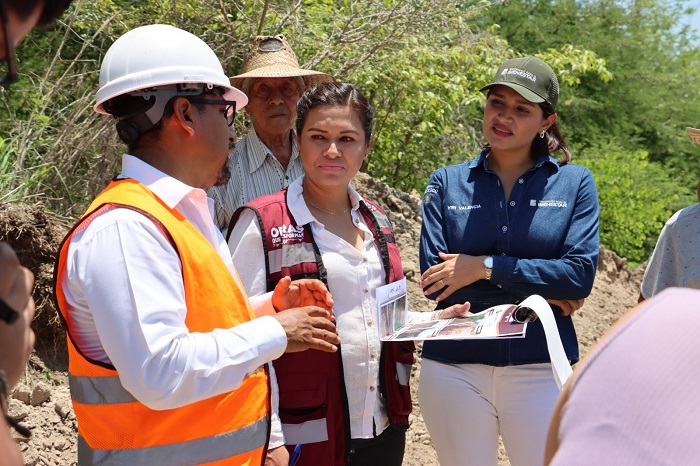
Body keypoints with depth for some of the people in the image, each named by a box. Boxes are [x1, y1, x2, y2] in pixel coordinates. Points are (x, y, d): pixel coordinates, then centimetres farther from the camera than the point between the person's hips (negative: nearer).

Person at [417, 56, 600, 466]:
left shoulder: (574, 183, 4)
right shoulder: (446, 184, 5)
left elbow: (581, 274, -9)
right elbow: (435, 280, -6)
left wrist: (486, 267, -13)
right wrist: (537, 292, -8)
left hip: (540, 367, 0)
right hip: (455, 367, 1)